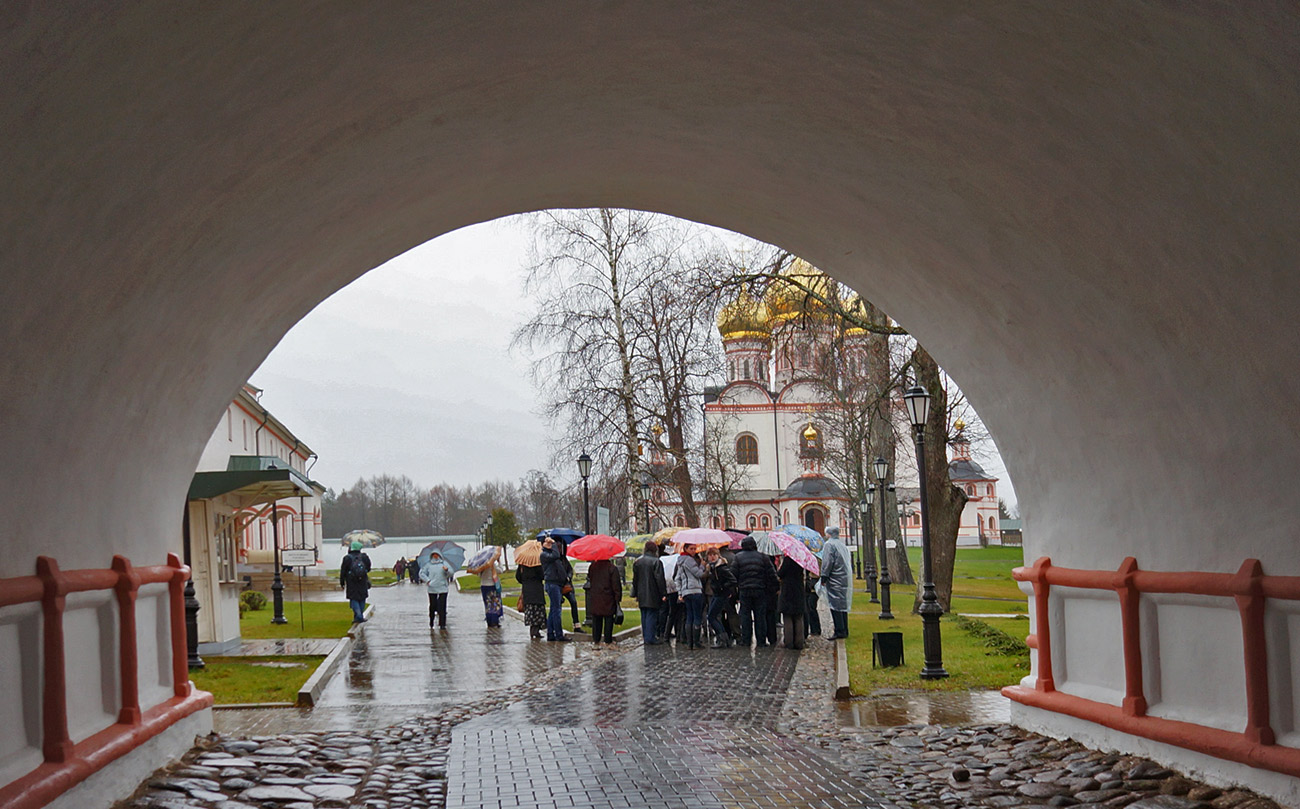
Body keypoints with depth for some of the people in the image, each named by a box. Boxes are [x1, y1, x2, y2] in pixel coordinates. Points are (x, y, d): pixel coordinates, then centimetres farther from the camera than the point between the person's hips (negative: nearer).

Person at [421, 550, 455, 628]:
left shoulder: (444, 563, 8)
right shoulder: (428, 564, 10)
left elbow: (452, 573, 2)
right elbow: (422, 573, 10)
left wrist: (447, 570, -20)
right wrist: (428, 580, -5)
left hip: (443, 589, -1)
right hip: (432, 589, 1)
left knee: (442, 607, -6)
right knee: (432, 606, 3)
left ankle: (443, 624, -5)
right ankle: (431, 624, 18)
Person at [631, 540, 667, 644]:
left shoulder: (637, 562, 7)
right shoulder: (656, 562, -12)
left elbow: (635, 580, 12)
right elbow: (660, 579, -13)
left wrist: (635, 594, 18)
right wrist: (663, 594, -9)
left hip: (641, 595, 5)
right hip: (653, 595, -5)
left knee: (644, 616, 13)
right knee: (652, 615, -3)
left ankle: (645, 637, 18)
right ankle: (650, 638, -5)